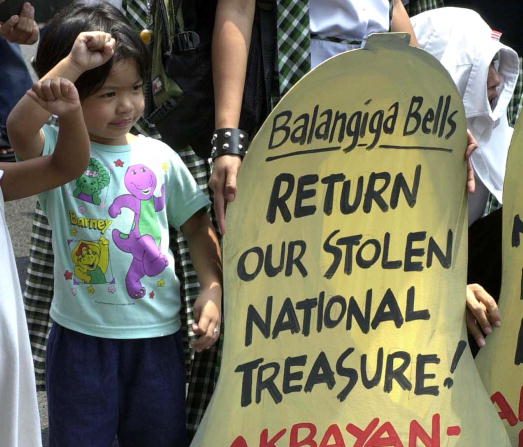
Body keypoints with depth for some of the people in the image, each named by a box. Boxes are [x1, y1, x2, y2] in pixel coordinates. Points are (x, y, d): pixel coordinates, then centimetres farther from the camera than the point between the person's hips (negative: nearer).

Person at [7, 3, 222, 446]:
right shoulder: (59, 150, -8)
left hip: (158, 332, 3)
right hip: (82, 333, -3)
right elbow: (19, 126, -30)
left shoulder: (160, 157, 3)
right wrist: (74, 63, -31)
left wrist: (212, 287, -3)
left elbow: (197, 225, 10)